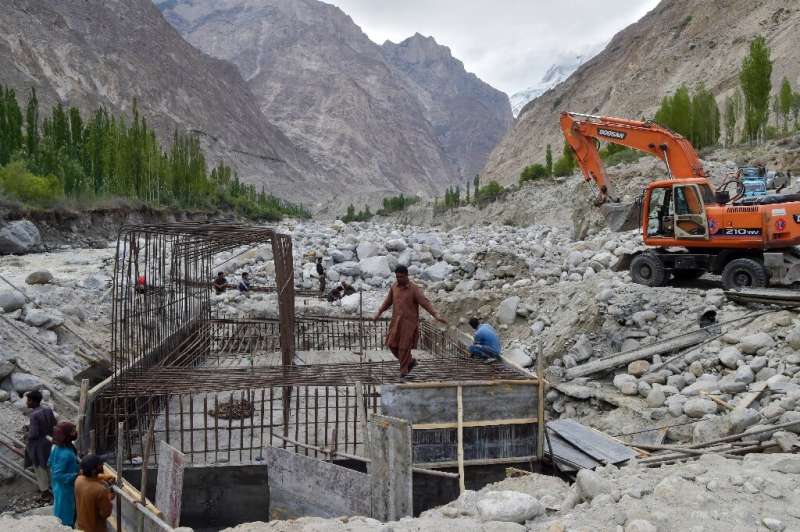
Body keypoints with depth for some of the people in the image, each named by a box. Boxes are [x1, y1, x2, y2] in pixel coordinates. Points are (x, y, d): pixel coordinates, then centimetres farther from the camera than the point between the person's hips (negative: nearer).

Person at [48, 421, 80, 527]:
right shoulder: (65, 454, -33)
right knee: (66, 518, 9)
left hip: (60, 487, 9)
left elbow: (50, 463, 9)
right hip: (66, 489, -9)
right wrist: (75, 476, -27)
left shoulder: (58, 447, -5)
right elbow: (57, 475, -30)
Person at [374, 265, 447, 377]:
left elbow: (425, 303, -18)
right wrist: (379, 313, 24)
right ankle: (410, 361, 23)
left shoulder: (414, 289, -11)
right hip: (396, 321, 5)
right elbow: (388, 301, 20)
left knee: (404, 347, -4)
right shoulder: (394, 287, 5)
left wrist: (436, 315, -29)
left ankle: (403, 370, 13)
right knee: (392, 345, 3)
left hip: (409, 322, -5)